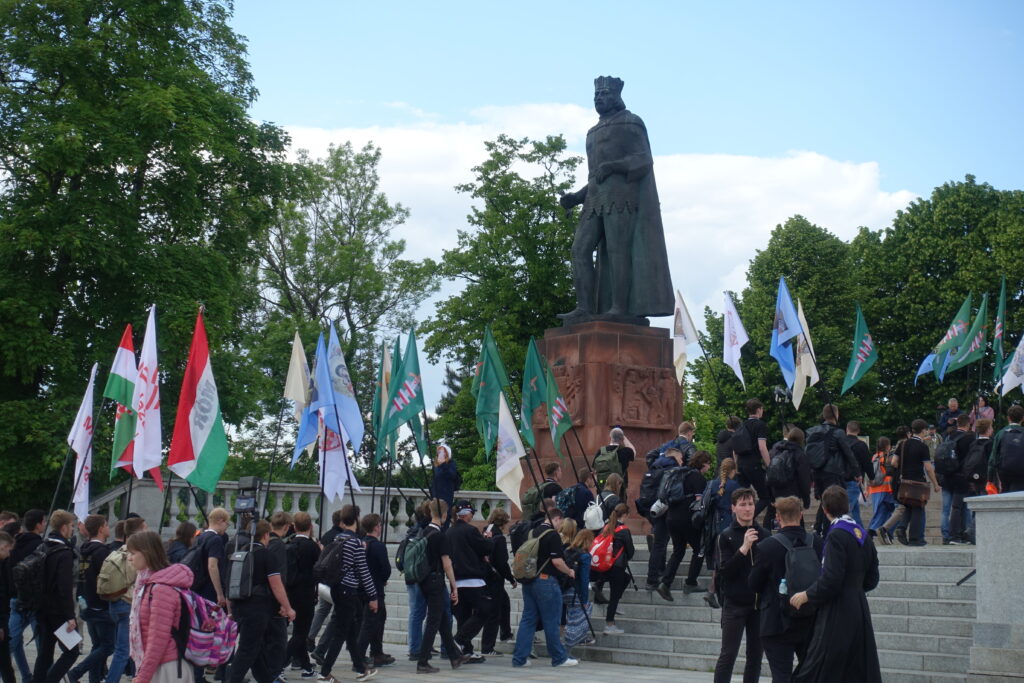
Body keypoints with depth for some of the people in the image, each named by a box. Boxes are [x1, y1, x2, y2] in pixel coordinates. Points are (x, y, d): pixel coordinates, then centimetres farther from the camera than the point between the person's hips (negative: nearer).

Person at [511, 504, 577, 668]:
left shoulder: (532, 532, 11)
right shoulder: (552, 535, -12)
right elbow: (557, 561, -16)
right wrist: (569, 572, 0)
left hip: (528, 581, 7)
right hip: (546, 580, -7)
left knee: (528, 619, 9)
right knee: (551, 621, 2)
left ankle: (519, 658, 7)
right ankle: (559, 658, 11)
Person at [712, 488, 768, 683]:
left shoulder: (764, 535, 5)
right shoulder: (726, 536, -3)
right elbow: (725, 570, -12)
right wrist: (744, 548, -21)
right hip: (735, 603, -3)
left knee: (755, 655, 8)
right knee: (728, 654, -3)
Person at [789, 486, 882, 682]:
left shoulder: (836, 535, -15)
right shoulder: (862, 534, 9)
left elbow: (831, 579, -20)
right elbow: (871, 579, 15)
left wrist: (807, 595, -7)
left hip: (837, 615, -8)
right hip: (860, 611, 9)